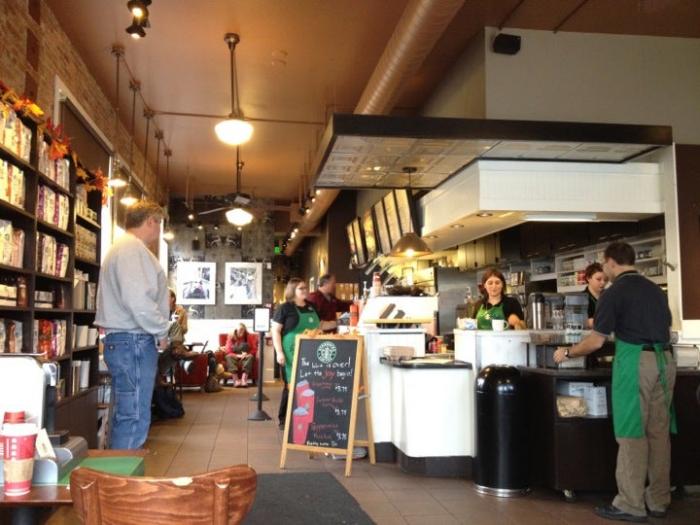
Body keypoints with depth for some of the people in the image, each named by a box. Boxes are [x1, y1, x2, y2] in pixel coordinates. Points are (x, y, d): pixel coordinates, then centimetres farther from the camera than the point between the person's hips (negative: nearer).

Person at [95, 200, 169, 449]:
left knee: (126, 416, 16)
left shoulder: (123, 247, 22)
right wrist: (161, 331, -11)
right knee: (134, 419, -8)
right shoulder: (133, 247, -12)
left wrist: (156, 332, 13)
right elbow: (138, 299, -25)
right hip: (133, 341, -11)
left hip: (123, 341, 11)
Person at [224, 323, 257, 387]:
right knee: (229, 357, -32)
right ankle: (236, 379, -48)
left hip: (245, 357, 0)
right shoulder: (231, 337, 0)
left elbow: (254, 349, -3)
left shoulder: (250, 337, 0)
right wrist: (237, 355, -21)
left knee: (250, 357, -32)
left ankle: (244, 378, -52)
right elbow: (228, 351, -6)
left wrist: (247, 354, -21)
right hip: (234, 356, 0)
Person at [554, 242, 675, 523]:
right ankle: (658, 501, 19)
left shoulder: (615, 293, -7)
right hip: (665, 361, 7)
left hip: (636, 362, -7)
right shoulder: (655, 289, 14)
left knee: (632, 434, -1)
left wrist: (567, 353, 5)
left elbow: (596, 341, -9)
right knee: (659, 432, 11)